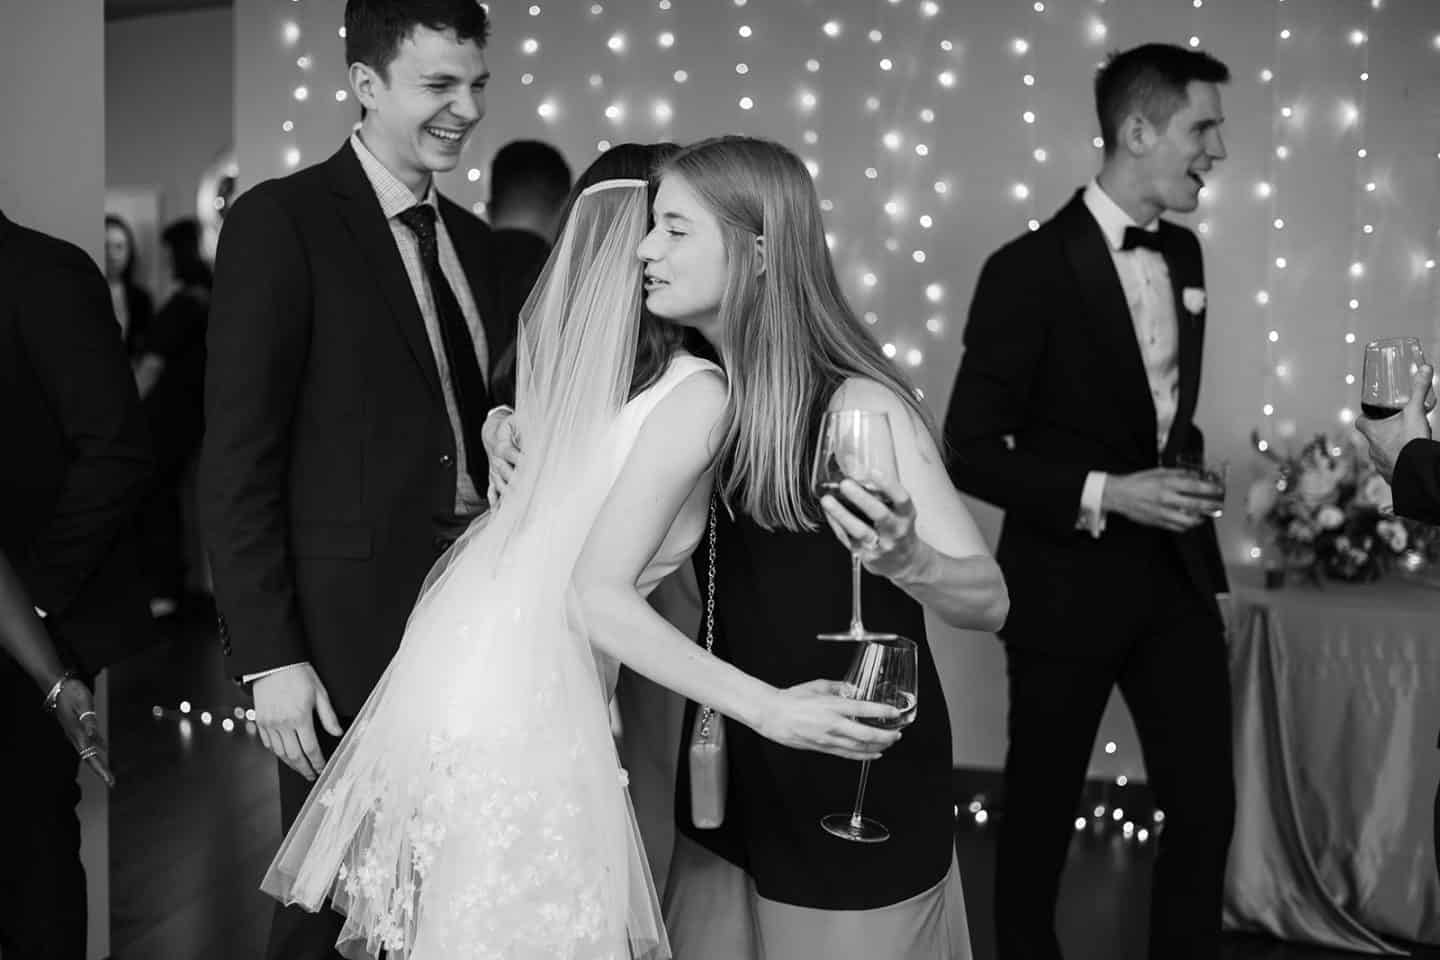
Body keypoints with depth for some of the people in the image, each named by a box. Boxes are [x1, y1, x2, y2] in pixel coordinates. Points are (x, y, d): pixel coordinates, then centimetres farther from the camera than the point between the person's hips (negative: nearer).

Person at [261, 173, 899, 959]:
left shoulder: (566, 357, 3)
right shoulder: (696, 398, -16)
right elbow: (598, 593, -20)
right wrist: (767, 709, -20)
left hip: (463, 655, 7)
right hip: (519, 696, -7)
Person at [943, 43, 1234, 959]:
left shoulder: (1184, 253, 7)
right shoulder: (1030, 269, -15)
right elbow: (972, 452, -15)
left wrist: (1182, 486, 11)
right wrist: (1103, 494, -22)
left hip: (1177, 573, 6)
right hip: (1069, 582, -6)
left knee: (1207, 804, 7)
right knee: (1043, 807, 11)